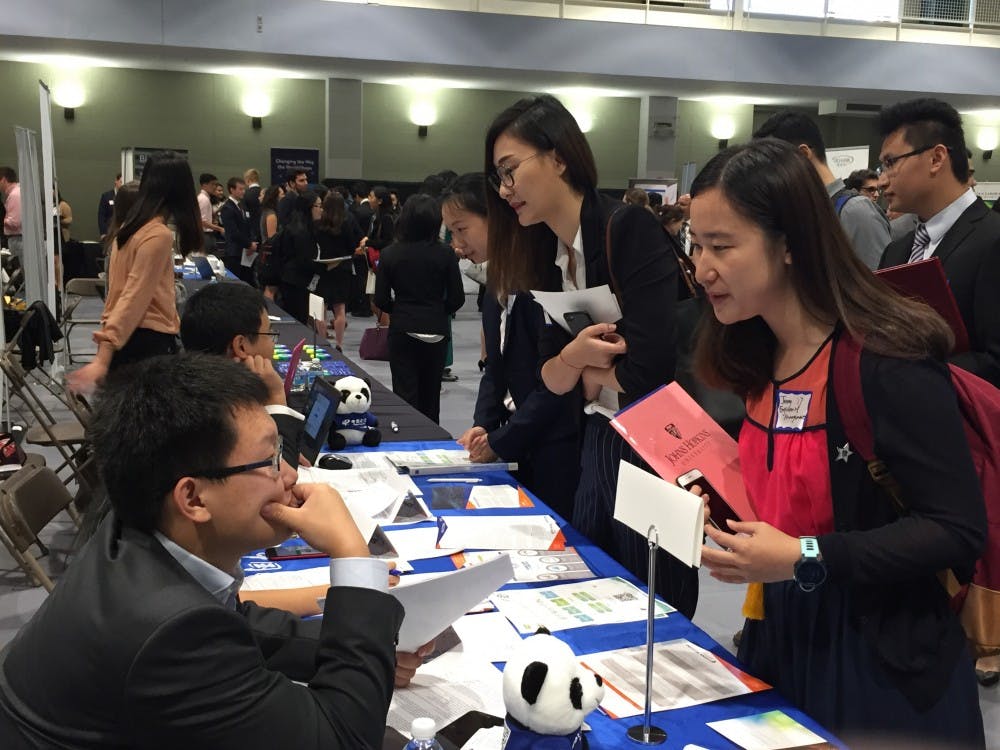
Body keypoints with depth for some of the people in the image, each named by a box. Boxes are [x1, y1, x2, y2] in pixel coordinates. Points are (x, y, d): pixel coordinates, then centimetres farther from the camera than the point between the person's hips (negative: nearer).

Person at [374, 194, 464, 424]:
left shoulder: (390, 254, -6)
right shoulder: (446, 254, -7)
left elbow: (381, 300, -4)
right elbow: (457, 298, -5)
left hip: (402, 330, -1)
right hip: (436, 331, 1)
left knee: (405, 394, 3)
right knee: (431, 394, 15)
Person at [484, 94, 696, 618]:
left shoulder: (630, 229, -19)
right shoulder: (547, 253, 4)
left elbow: (646, 370, -25)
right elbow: (549, 380, 5)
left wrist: (587, 372, -6)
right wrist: (574, 356, -17)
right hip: (597, 444, 7)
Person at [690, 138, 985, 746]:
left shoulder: (888, 362, -21)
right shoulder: (759, 358, 2)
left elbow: (958, 530, -21)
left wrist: (807, 560, -27)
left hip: (883, 659, -7)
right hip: (781, 641, 7)